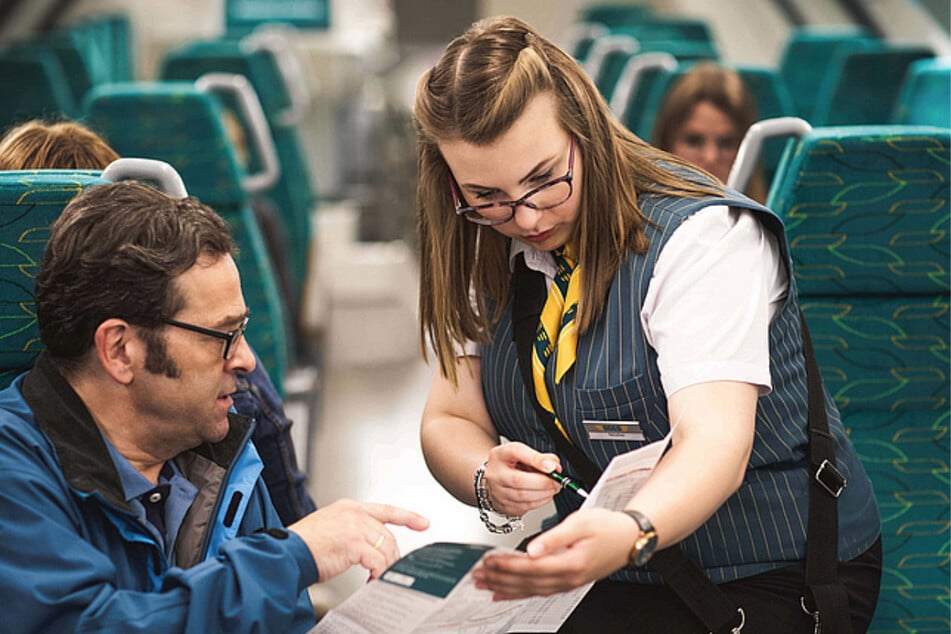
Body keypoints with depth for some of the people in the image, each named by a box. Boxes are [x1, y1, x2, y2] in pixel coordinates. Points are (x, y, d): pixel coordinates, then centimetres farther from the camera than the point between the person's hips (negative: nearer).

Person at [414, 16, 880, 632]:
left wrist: (629, 534, -50)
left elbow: (714, 440, -29)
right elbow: (449, 421, 5)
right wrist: (488, 479, -20)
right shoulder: (489, 256, 2)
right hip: (601, 571, 5)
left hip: (766, 581, -5)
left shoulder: (704, 236, -18)